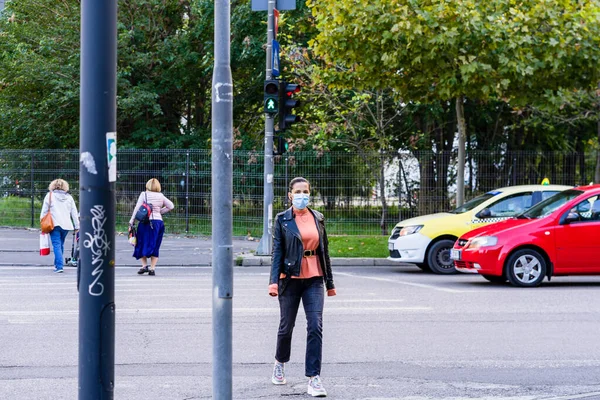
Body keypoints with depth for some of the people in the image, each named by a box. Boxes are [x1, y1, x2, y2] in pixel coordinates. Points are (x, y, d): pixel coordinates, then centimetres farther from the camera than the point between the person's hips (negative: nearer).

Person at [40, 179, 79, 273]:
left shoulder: (49, 195, 2)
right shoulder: (69, 197, 10)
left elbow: (44, 211, 1)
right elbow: (74, 213, 12)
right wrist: (77, 226, 16)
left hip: (54, 224, -3)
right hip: (66, 225, 3)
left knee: (57, 245, -6)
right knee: (61, 244, 17)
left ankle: (59, 266, -19)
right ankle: (57, 264, 24)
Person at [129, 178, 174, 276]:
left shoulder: (144, 195, -1)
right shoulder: (161, 196, 9)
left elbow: (137, 208, -4)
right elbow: (171, 206, 13)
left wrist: (131, 222, -1)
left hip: (146, 222, -3)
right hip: (159, 222, 3)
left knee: (142, 245, 9)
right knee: (155, 247, 8)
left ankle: (144, 265, -2)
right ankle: (152, 268, 3)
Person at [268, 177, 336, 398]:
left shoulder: (318, 218, 7)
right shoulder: (282, 220, -2)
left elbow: (324, 251, 12)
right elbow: (276, 252, -6)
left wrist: (329, 282, 14)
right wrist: (273, 281, -18)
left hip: (314, 279, 2)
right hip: (290, 279, -2)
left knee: (315, 326, -10)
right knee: (287, 325, 10)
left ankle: (314, 378, -9)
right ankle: (280, 363, 39)